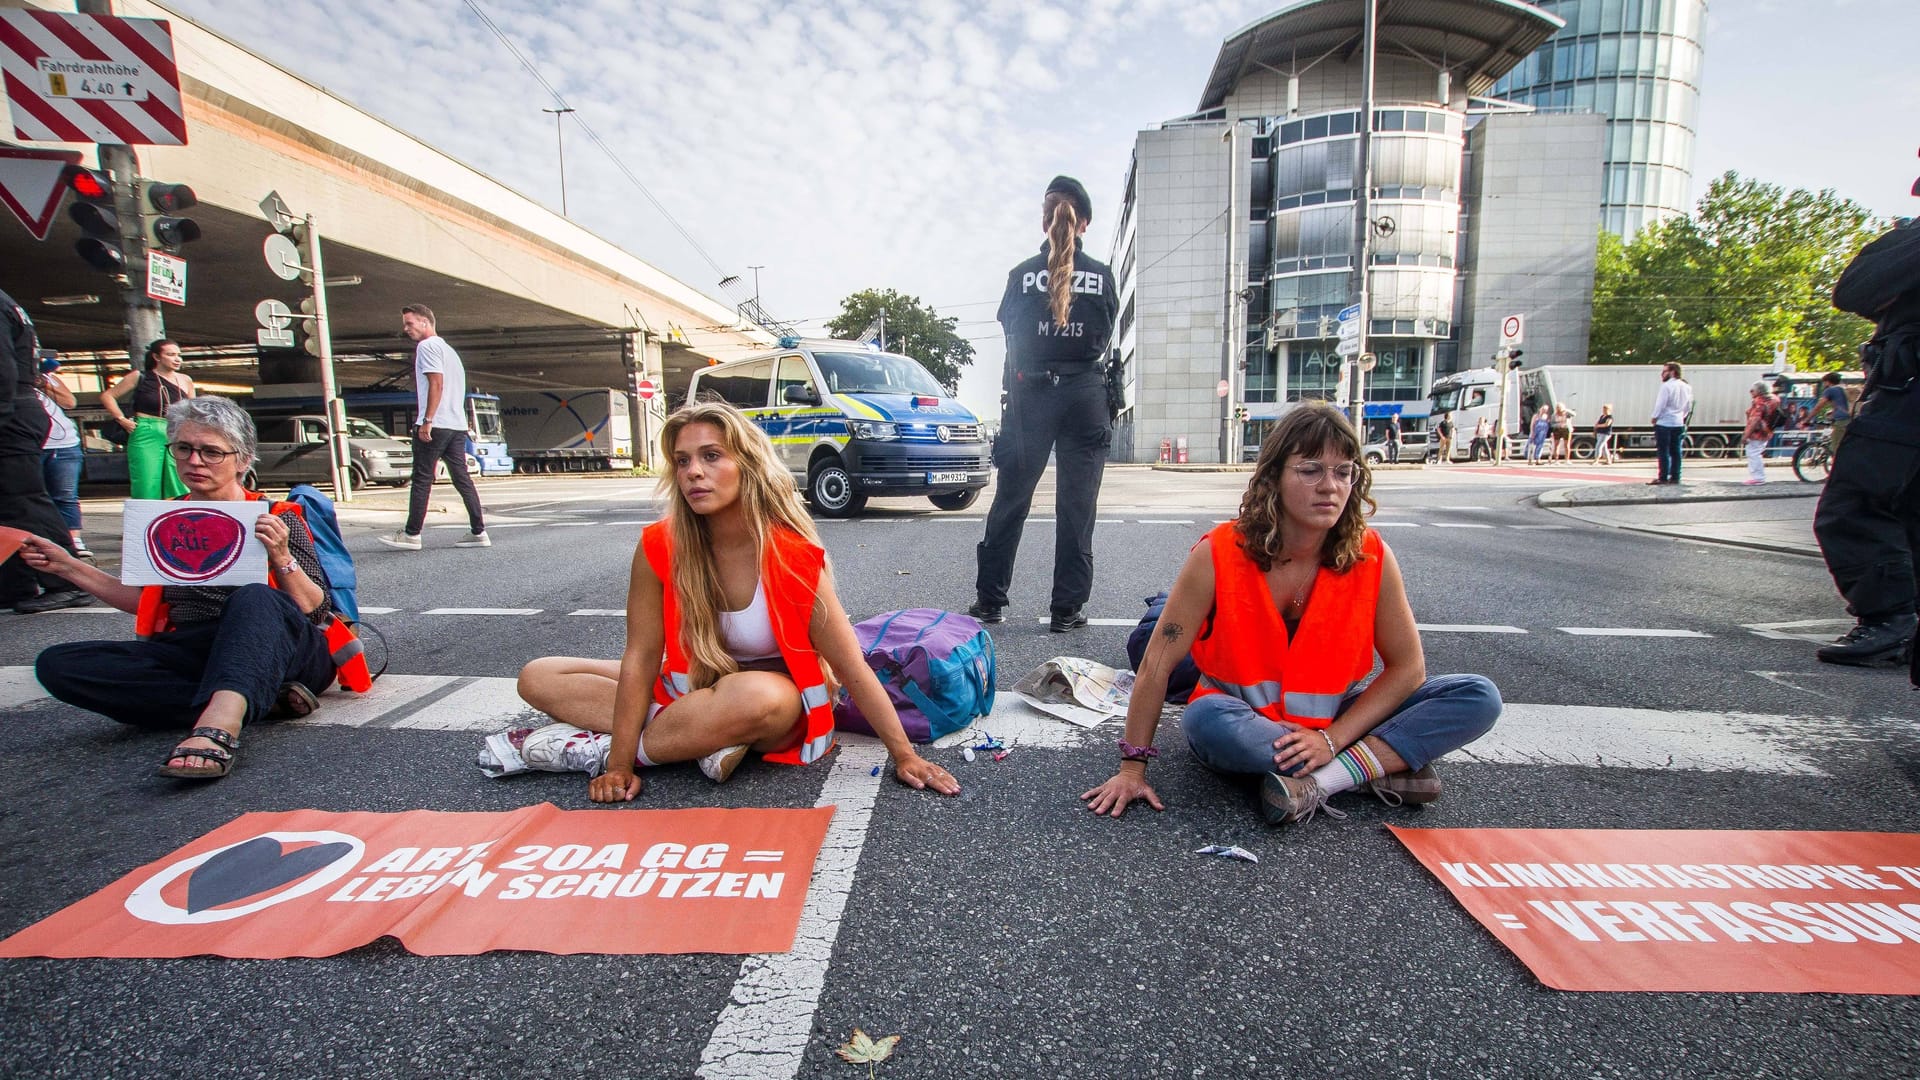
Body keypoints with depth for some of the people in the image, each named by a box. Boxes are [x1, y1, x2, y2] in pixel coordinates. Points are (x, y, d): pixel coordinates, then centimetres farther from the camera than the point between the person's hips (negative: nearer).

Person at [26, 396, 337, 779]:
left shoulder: (277, 521, 3)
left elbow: (318, 613, -3)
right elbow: (149, 600, 28)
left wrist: (281, 558, -17)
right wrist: (68, 566, 25)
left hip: (278, 653, -5)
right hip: (191, 656, 5)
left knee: (255, 598, -35)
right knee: (57, 663, -17)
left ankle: (216, 728, -57)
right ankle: (261, 700, -26)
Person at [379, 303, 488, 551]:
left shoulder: (427, 346, -5)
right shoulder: (448, 349, 22)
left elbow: (436, 383, -16)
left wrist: (427, 420, -18)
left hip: (435, 425, -8)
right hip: (458, 425, 8)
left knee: (422, 480, -3)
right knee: (462, 479, 6)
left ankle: (411, 534, 1)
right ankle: (478, 532, 3)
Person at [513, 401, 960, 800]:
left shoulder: (796, 557, -23)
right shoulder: (659, 547, -15)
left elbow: (853, 668, -21)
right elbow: (641, 657, -12)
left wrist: (904, 754, -22)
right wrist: (620, 766, -17)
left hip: (776, 704, -4)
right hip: (690, 689, 4)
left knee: (753, 695, -40)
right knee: (538, 678, -6)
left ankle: (592, 749, -15)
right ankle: (705, 739, -19)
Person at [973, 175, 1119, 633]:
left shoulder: (1022, 274, 1)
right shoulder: (1102, 276, 3)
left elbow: (1008, 327, 11)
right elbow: (1105, 335, 12)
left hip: (1030, 393, 0)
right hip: (1085, 395, 0)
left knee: (1010, 500, 8)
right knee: (1077, 506, 4)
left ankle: (989, 600, 14)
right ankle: (1067, 608, 7)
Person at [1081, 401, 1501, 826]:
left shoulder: (1372, 557, -14)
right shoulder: (1218, 555, -22)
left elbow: (1407, 666, -4)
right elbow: (1157, 665, -19)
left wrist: (1333, 738, -17)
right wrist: (1132, 769, -17)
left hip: (1332, 721, 3)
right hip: (1243, 723, -2)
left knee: (1478, 697, -13)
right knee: (1205, 719, -37)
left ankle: (1324, 779, -24)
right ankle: (1384, 765, -21)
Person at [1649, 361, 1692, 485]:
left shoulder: (1667, 386, -12)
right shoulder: (1686, 387, 11)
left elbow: (1660, 405, -14)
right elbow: (1689, 406, 15)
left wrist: (1654, 418, -1)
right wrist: (1682, 416, 22)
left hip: (1664, 423, -7)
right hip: (1679, 423, 7)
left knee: (1663, 452, -4)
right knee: (1676, 452, 9)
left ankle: (1663, 477, -5)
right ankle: (1675, 477, 9)